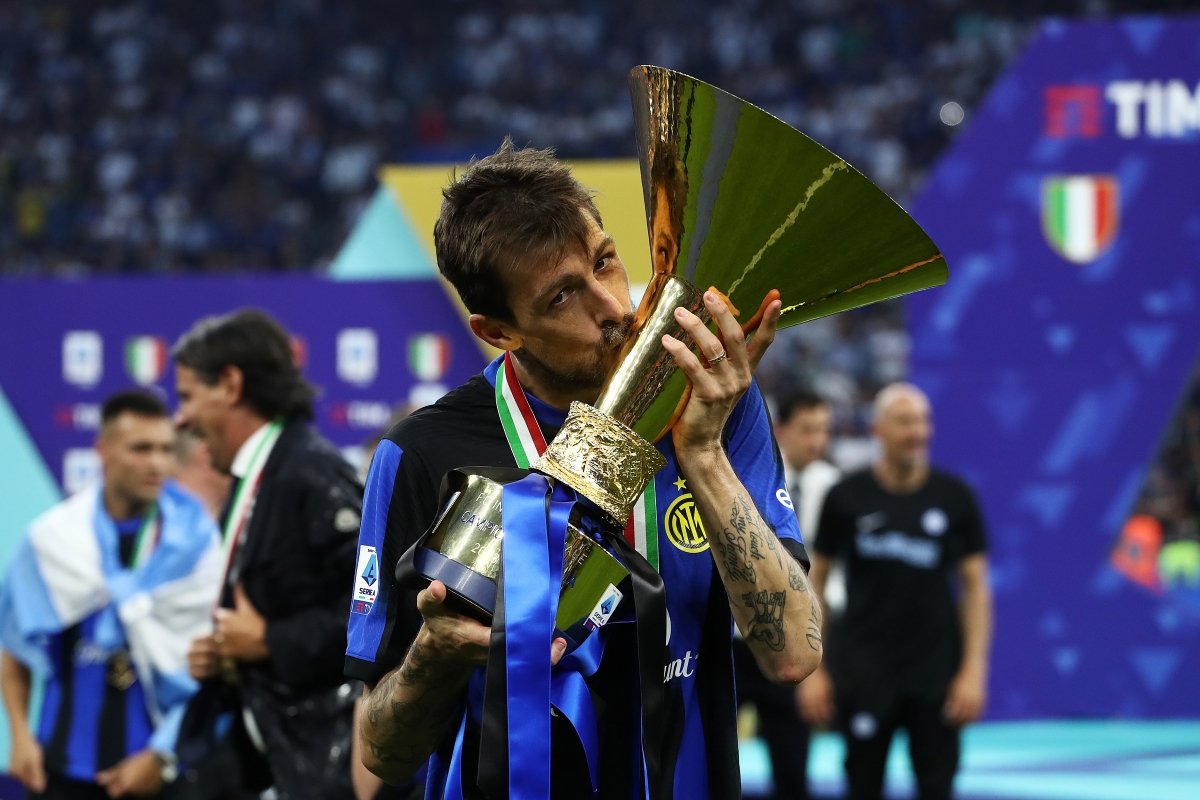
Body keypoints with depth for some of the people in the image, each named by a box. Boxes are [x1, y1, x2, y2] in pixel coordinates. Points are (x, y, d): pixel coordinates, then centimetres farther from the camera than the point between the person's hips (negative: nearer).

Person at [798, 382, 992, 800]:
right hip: (865, 673, 0)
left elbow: (976, 585, 3)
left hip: (936, 674, 0)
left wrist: (974, 670, -5)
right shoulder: (847, 497, -2)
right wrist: (812, 669, 0)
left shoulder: (955, 496, 0)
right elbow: (814, 580, 4)